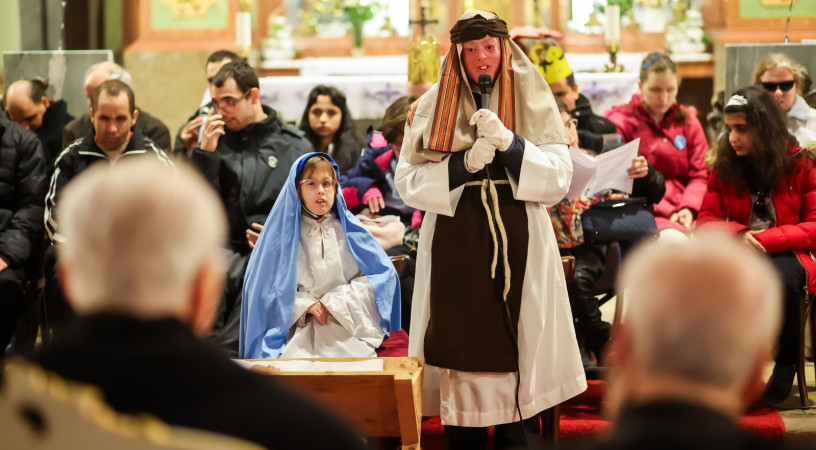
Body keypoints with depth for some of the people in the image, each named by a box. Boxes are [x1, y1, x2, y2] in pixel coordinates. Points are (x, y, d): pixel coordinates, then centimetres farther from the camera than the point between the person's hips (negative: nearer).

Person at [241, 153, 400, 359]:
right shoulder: (282, 233, 10)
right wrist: (304, 304, -8)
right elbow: (264, 285, 7)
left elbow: (384, 274, 5)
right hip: (300, 330, -1)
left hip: (348, 329, 1)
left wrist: (336, 301, -4)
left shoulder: (350, 230, 11)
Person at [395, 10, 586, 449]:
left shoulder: (533, 105, 7)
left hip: (518, 247, 0)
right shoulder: (432, 108, 8)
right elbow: (407, 181, 1)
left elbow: (559, 178, -1)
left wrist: (508, 142, -15)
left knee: (516, 358, -3)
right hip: (454, 245, 0)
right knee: (460, 350, 0)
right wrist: (464, 163, -14)